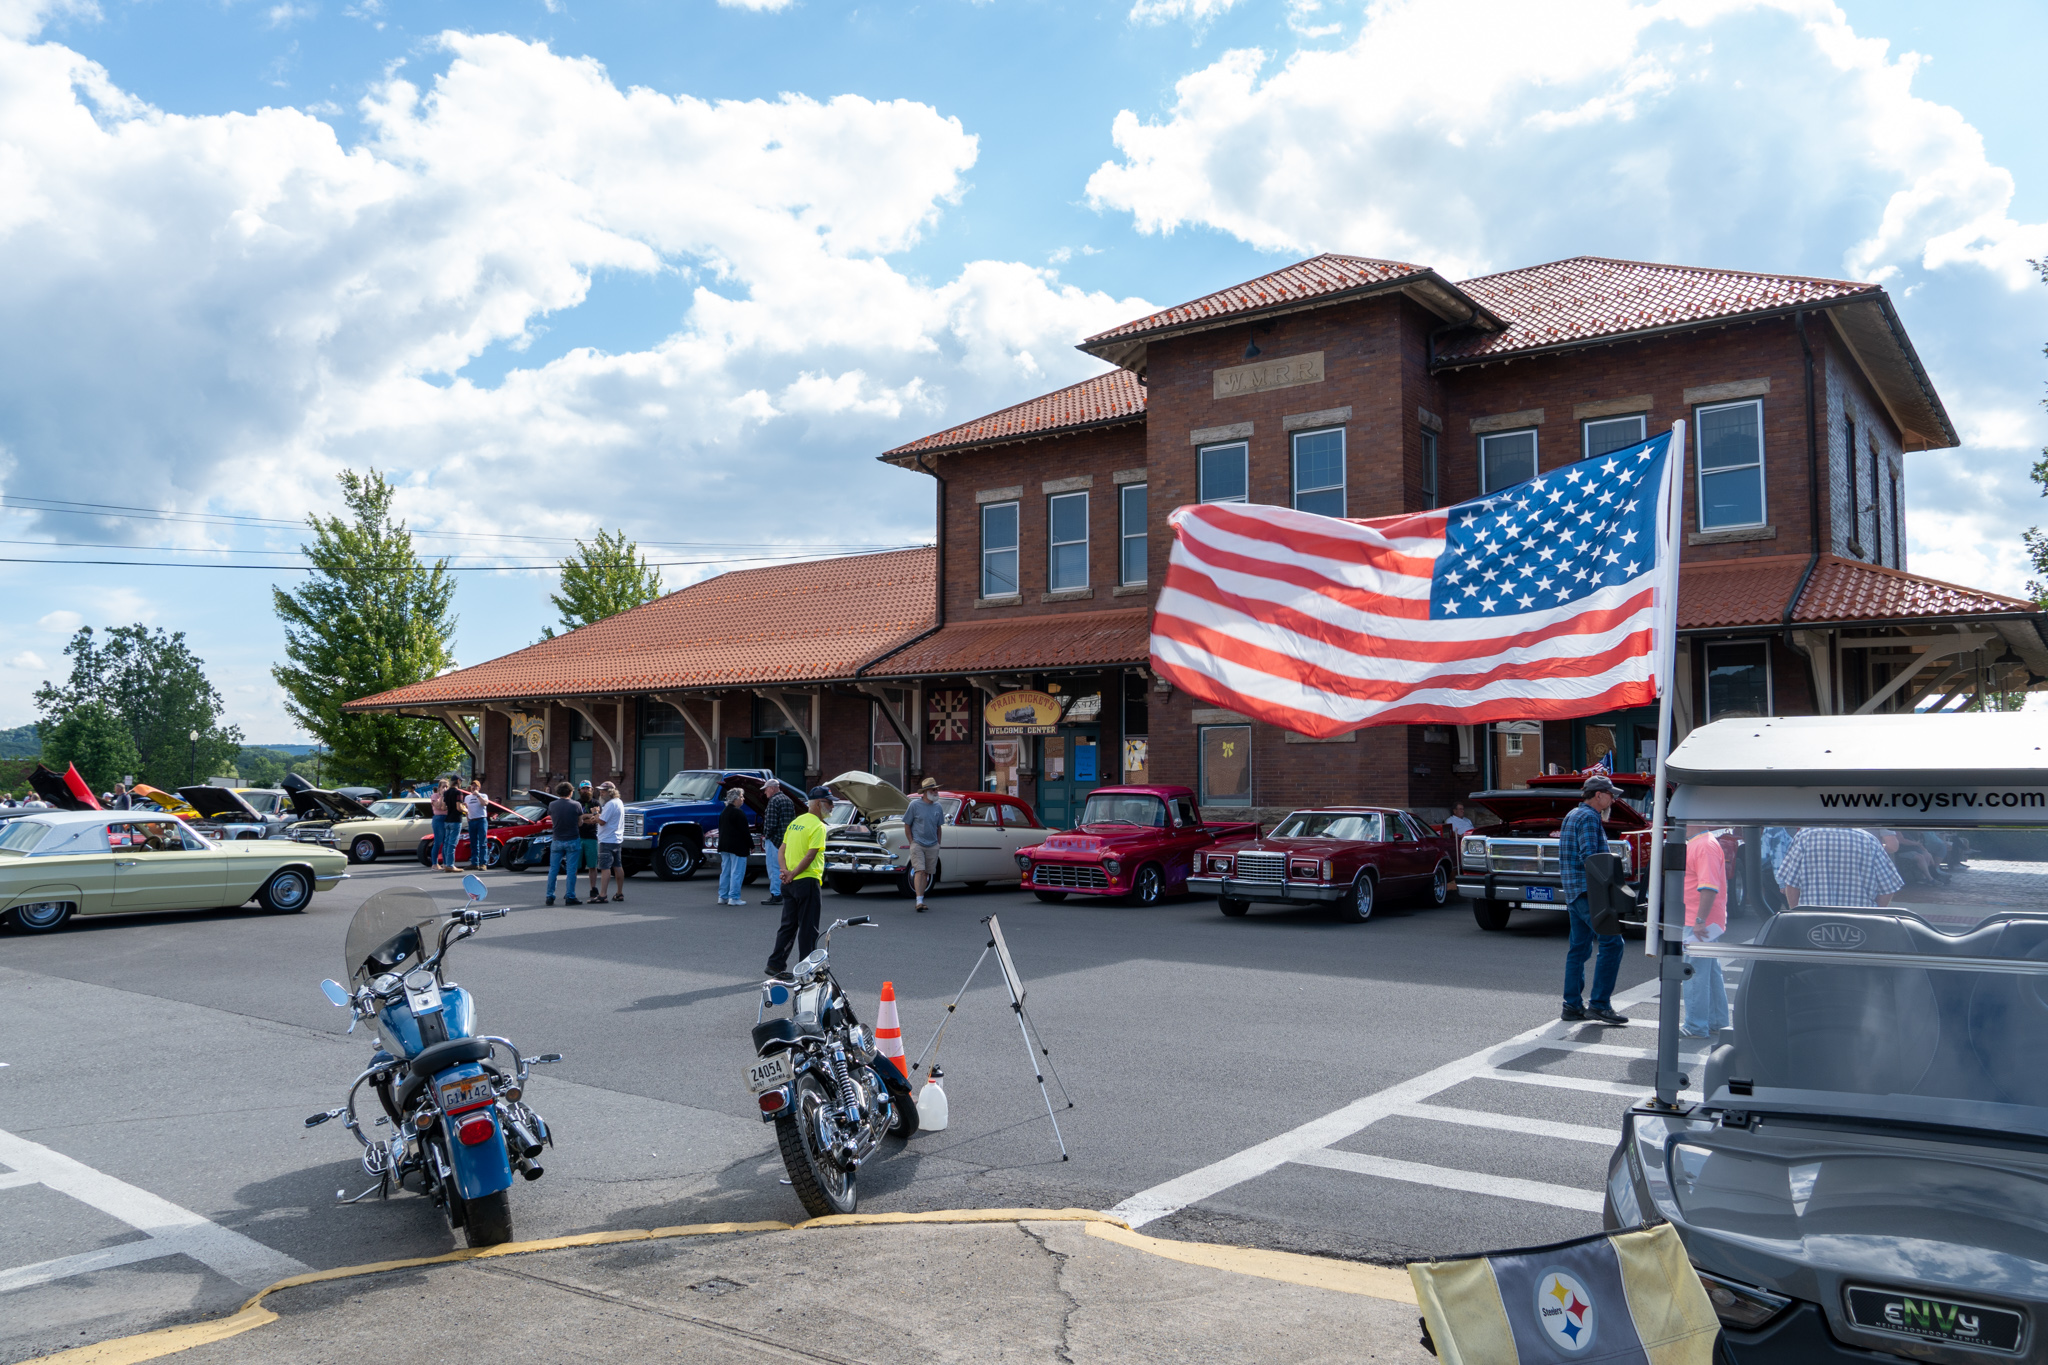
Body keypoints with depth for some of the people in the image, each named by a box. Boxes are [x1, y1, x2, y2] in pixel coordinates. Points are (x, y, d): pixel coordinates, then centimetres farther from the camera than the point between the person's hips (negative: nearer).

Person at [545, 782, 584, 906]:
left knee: (553, 869, 10)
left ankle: (550, 896, 10)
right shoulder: (576, 806, -9)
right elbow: (580, 823, -1)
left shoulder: (552, 805, -3)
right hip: (573, 841, -2)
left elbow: (552, 821, 7)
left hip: (557, 841, 2)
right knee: (572, 870, 2)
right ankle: (570, 897, 2)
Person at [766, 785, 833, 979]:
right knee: (808, 928, 1)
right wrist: (793, 874, -13)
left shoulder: (796, 822, 13)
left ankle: (775, 964, 15)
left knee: (788, 925, 15)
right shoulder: (818, 826, -13)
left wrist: (786, 871, -2)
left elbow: (782, 849, 10)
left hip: (790, 883, 8)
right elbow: (810, 855, -20)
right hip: (807, 881, -8)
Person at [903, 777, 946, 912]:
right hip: (917, 844, -4)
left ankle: (921, 900, 16)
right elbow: (907, 825, 0)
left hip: (932, 846, 4)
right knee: (919, 871, -13)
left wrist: (938, 844, 13)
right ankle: (919, 902, -17)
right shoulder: (915, 805, -4)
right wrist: (911, 842, -3)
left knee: (926, 873, 7)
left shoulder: (938, 808, 8)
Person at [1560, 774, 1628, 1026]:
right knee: (1611, 942, -10)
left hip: (1573, 892, 10)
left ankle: (1572, 1006, 11)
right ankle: (1599, 1003, -12)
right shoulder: (1589, 818, -11)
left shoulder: (1572, 815, 20)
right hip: (1587, 891, -10)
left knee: (1579, 948, 10)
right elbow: (1588, 857, -22)